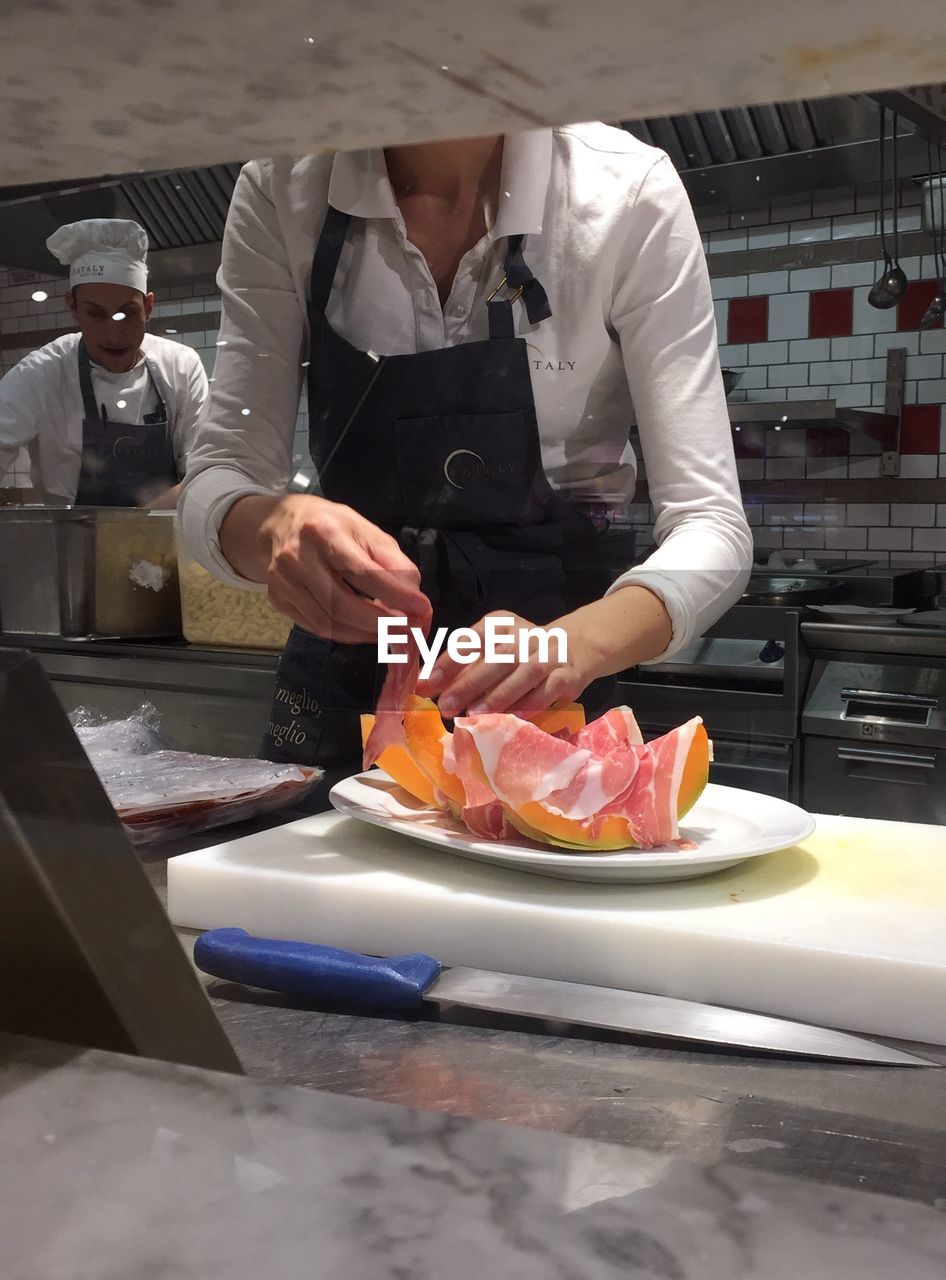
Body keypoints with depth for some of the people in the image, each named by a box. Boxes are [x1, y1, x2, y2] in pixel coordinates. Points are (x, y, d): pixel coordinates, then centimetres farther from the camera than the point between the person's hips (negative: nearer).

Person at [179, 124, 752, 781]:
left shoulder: (630, 194, -16)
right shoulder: (280, 190, -11)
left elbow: (713, 529, -19)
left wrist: (571, 646, -38)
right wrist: (274, 525, -34)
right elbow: (220, 477, -10)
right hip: (343, 681, 2)